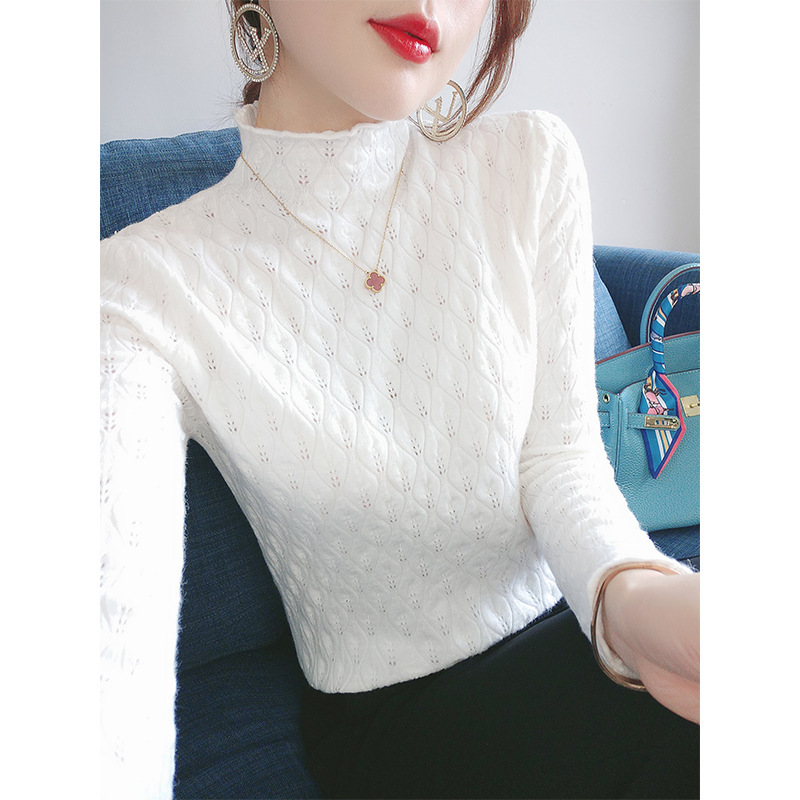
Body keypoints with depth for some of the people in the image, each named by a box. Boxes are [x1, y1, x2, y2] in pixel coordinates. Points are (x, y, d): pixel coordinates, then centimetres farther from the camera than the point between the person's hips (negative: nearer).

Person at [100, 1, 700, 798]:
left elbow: (560, 450, -8)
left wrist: (629, 590, -30)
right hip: (395, 710, -2)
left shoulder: (533, 166, -7)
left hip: (570, 628, 3)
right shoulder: (144, 288, -16)